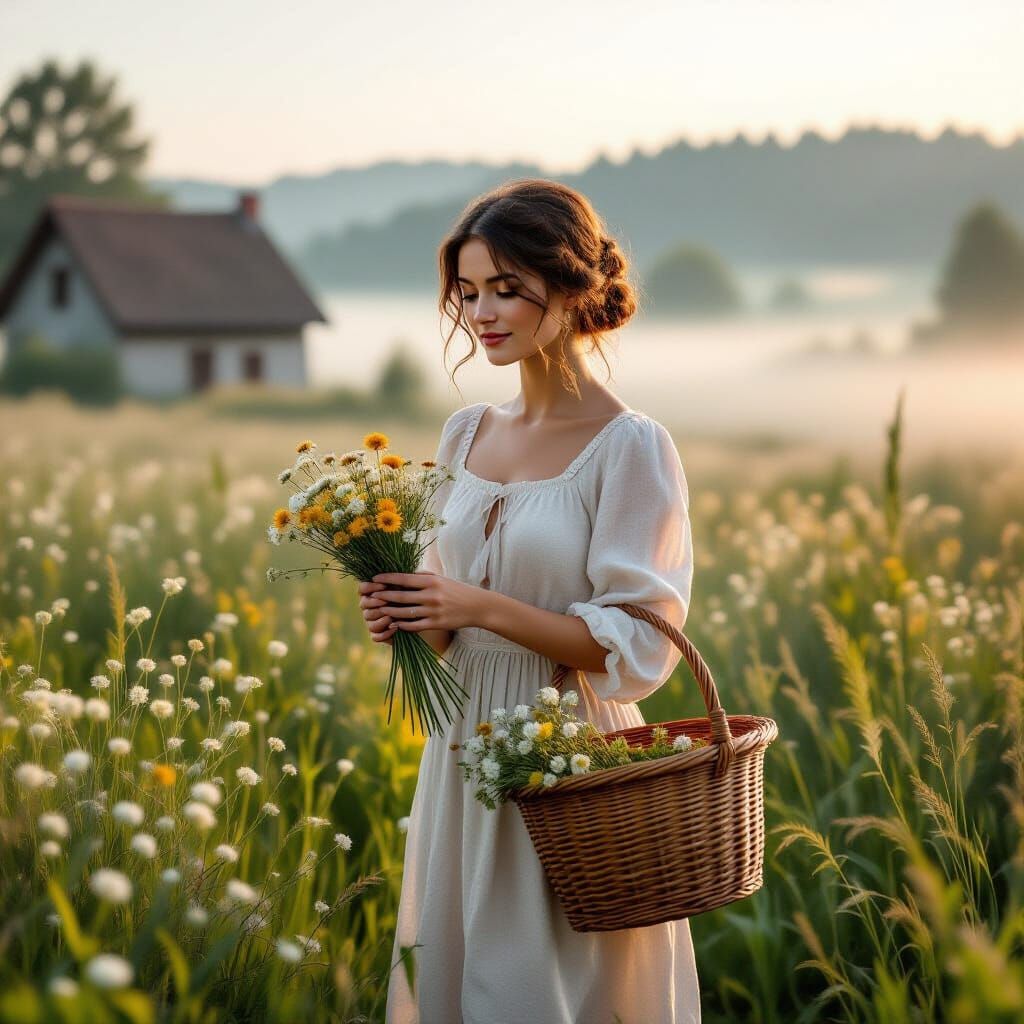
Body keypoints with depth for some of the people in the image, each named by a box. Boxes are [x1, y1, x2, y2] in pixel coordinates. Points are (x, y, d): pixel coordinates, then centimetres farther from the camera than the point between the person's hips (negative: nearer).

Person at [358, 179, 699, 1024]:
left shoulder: (631, 447, -12)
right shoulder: (466, 434, 7)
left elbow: (638, 647, -15)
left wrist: (480, 607, -22)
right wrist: (408, 614, -5)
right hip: (463, 758, 6)